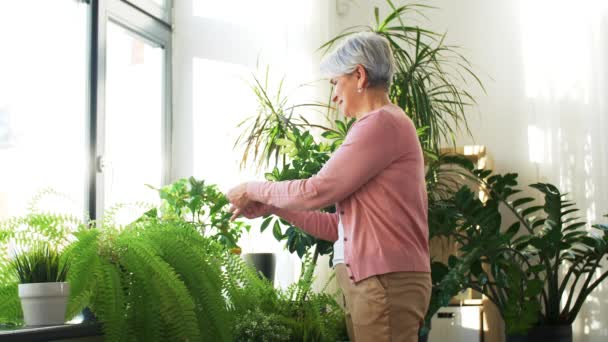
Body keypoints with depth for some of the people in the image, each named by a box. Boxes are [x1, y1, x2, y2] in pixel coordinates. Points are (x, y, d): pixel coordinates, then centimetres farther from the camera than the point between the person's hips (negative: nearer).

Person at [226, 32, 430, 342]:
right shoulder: (380, 127, 20)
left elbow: (316, 191, -13)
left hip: (386, 282, -9)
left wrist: (254, 190, 2)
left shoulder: (383, 122, -11)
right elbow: (339, 225, 18)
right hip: (367, 282, 9)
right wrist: (273, 207, 14)